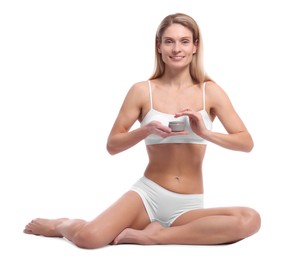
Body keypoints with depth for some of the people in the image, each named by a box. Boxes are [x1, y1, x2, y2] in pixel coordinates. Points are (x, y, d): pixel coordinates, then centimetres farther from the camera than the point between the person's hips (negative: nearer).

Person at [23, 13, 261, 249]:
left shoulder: (210, 92, 0)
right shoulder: (142, 91, -2)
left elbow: (247, 143, -2)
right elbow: (112, 145, 2)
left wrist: (205, 133, -19)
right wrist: (146, 130, -17)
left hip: (188, 207, 2)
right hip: (148, 194, -1)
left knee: (250, 220, -28)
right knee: (88, 238, -27)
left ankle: (155, 235, -16)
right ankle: (61, 225, 12)